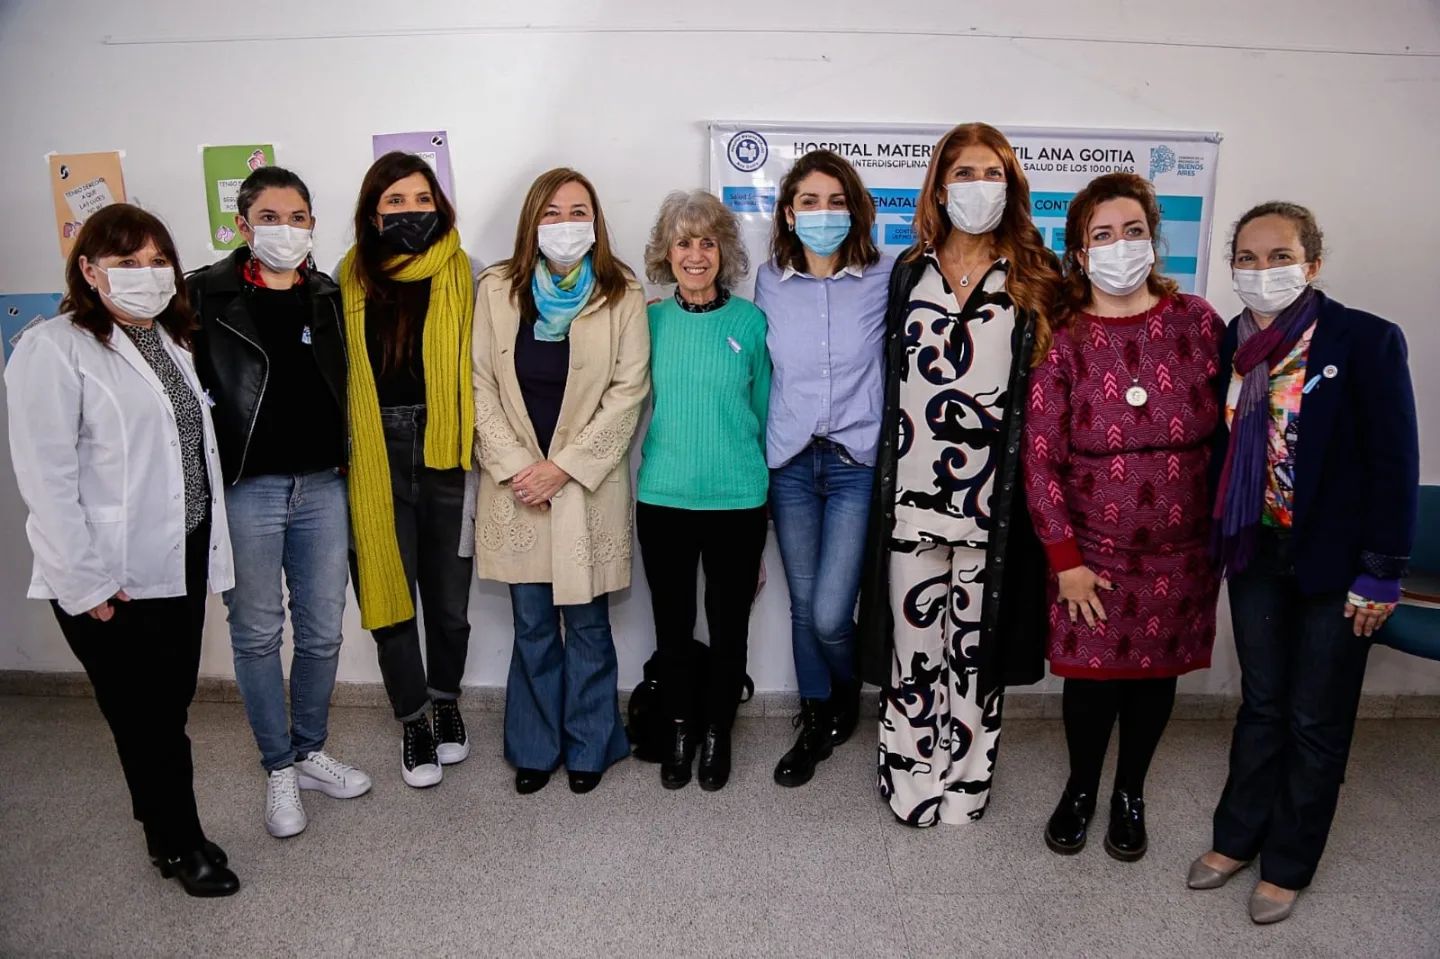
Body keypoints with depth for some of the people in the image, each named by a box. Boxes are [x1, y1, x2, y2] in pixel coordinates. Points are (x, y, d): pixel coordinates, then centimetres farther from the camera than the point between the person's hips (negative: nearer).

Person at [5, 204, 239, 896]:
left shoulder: (169, 340, 12)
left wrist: (210, 545, 11)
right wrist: (85, 581, -17)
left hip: (181, 559, 6)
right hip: (116, 577, -6)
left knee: (170, 707, 16)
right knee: (146, 716, 8)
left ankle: (163, 827, 33)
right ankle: (179, 843, 26)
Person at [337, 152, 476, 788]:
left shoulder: (460, 275, 0)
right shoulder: (351, 280, 4)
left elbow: (479, 366, -3)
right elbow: (338, 373, 7)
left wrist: (475, 447, -10)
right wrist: (342, 455, 2)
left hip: (443, 454, -1)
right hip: (377, 460, 1)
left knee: (450, 596, 10)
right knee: (389, 594, 7)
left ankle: (446, 699, 36)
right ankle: (414, 720, 26)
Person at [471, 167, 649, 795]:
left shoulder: (622, 295, -3)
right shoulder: (497, 290, 3)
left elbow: (628, 393, -7)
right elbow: (482, 386, 2)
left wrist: (564, 465, -11)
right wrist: (513, 465, -8)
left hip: (588, 481, -2)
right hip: (515, 483, 2)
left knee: (587, 623, 7)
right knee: (532, 625, 10)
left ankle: (588, 746, 26)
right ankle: (535, 746, 28)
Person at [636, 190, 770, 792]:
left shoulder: (751, 321, -3)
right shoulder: (652, 320, 1)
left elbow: (763, 412, 3)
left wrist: (766, 502, 6)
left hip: (737, 500, -1)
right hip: (663, 499, 1)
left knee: (728, 626, 12)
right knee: (672, 625, 13)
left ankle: (716, 733, 33)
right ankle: (679, 732, 34)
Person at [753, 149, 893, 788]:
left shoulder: (885, 279, -5)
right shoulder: (769, 281, 4)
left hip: (858, 462, -3)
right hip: (790, 462, 3)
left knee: (830, 615, -7)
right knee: (803, 606, 12)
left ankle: (846, 696, 27)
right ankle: (816, 723, 33)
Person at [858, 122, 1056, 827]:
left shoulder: (1035, 280, 4)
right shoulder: (910, 272, 11)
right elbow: (890, 378, 13)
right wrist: (887, 469, 9)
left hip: (992, 495, -1)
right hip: (914, 491, 2)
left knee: (977, 638, 8)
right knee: (912, 635, 6)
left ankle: (964, 780, 25)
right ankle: (909, 777, 23)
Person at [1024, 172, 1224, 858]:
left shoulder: (1197, 321, -2)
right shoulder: (1063, 340, -7)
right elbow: (1040, 458, -8)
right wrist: (1064, 559, -10)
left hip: (1181, 548, 2)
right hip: (1092, 551, -1)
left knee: (1156, 671, 14)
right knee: (1091, 673, 7)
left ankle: (1130, 793, 38)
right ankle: (1080, 788, 34)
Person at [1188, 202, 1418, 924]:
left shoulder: (1368, 342, -14)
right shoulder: (1229, 343, -1)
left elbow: (1393, 464, -13)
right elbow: (1220, 448, 5)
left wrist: (1379, 574, -13)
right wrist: (1213, 543, 4)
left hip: (1334, 560, -4)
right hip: (1256, 552, 4)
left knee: (1316, 721, 11)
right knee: (1261, 703, 18)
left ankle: (1287, 864, 29)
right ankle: (1237, 837, 34)